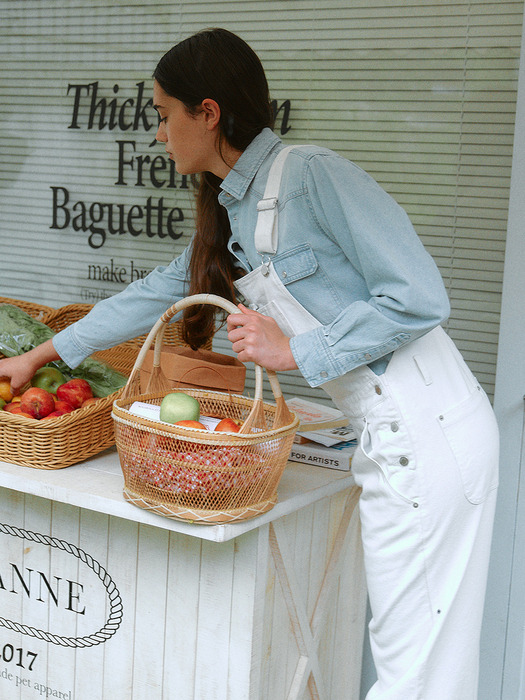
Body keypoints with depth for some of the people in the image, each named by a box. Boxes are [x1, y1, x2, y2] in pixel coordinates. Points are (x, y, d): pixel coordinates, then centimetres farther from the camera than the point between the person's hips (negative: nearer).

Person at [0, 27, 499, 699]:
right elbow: (158, 291, 25)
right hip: (387, 439, 8)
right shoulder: (229, 212, 14)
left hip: (426, 434, -8)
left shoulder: (312, 173, -14)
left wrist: (296, 351, -14)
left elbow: (420, 297, -17)